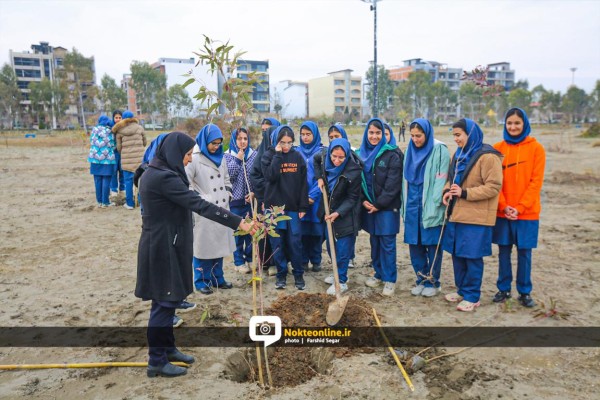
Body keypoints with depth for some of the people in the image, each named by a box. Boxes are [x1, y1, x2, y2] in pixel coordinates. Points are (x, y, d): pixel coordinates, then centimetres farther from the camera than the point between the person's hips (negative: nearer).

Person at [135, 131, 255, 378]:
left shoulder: (156, 172, 11)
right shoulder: (164, 177, -22)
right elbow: (199, 204, -27)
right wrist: (238, 223, -28)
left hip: (162, 244, 10)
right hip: (164, 247, -10)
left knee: (168, 300, 18)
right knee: (164, 302, 1)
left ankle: (167, 348, 32)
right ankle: (157, 362, 14)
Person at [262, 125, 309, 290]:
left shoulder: (297, 157, 4)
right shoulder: (268, 156, 0)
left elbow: (303, 183, 4)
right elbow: (270, 176, -19)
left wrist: (303, 206, -2)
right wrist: (278, 155, -15)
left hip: (293, 208, 1)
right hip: (274, 207, -1)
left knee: (295, 242, 2)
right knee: (277, 243, 6)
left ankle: (298, 274, 16)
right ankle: (281, 274, 19)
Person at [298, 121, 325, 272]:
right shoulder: (297, 152, 7)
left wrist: (312, 195, -13)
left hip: (317, 199, -2)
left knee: (317, 230, 4)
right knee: (302, 230, 5)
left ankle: (316, 260, 19)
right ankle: (303, 260, 18)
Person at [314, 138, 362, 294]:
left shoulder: (353, 171, -27)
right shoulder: (325, 157, -13)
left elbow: (352, 198, -18)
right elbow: (316, 159, 13)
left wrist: (338, 213, -26)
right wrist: (319, 177, 1)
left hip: (345, 213, -6)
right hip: (329, 209, 6)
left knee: (343, 248, -3)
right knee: (330, 244, 17)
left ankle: (342, 281, 11)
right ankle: (338, 273, 35)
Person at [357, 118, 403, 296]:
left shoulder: (391, 154, -8)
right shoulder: (361, 154, 7)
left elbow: (393, 184, -13)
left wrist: (379, 204, -14)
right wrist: (363, 200, -5)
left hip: (387, 207, -5)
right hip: (369, 206, 5)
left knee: (387, 243, -1)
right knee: (374, 241, 13)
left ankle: (390, 279, 9)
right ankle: (379, 274, 26)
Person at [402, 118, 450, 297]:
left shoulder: (439, 150, -8)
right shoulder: (411, 150, 10)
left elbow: (442, 179, -11)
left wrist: (434, 205, -16)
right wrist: (405, 205, 10)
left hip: (430, 207, -5)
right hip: (412, 205, 6)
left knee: (432, 245, 4)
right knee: (414, 244, 10)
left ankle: (433, 282, 18)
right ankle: (421, 280, 25)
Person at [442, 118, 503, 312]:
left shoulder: (487, 156, -13)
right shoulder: (459, 154, 13)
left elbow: (493, 187, -16)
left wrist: (465, 193, -21)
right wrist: (447, 191, 0)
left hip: (476, 217, -8)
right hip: (457, 214, 8)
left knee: (472, 257, 1)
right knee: (457, 254, 14)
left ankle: (472, 296, 14)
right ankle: (462, 290, 29)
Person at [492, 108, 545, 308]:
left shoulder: (536, 148, -2)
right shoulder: (498, 148, 3)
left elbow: (536, 181, -5)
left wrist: (520, 208, -12)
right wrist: (504, 206, -10)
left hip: (527, 212, -1)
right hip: (502, 211, 2)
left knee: (524, 252, 6)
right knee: (503, 251, 8)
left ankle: (525, 292, 20)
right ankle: (503, 289, 22)